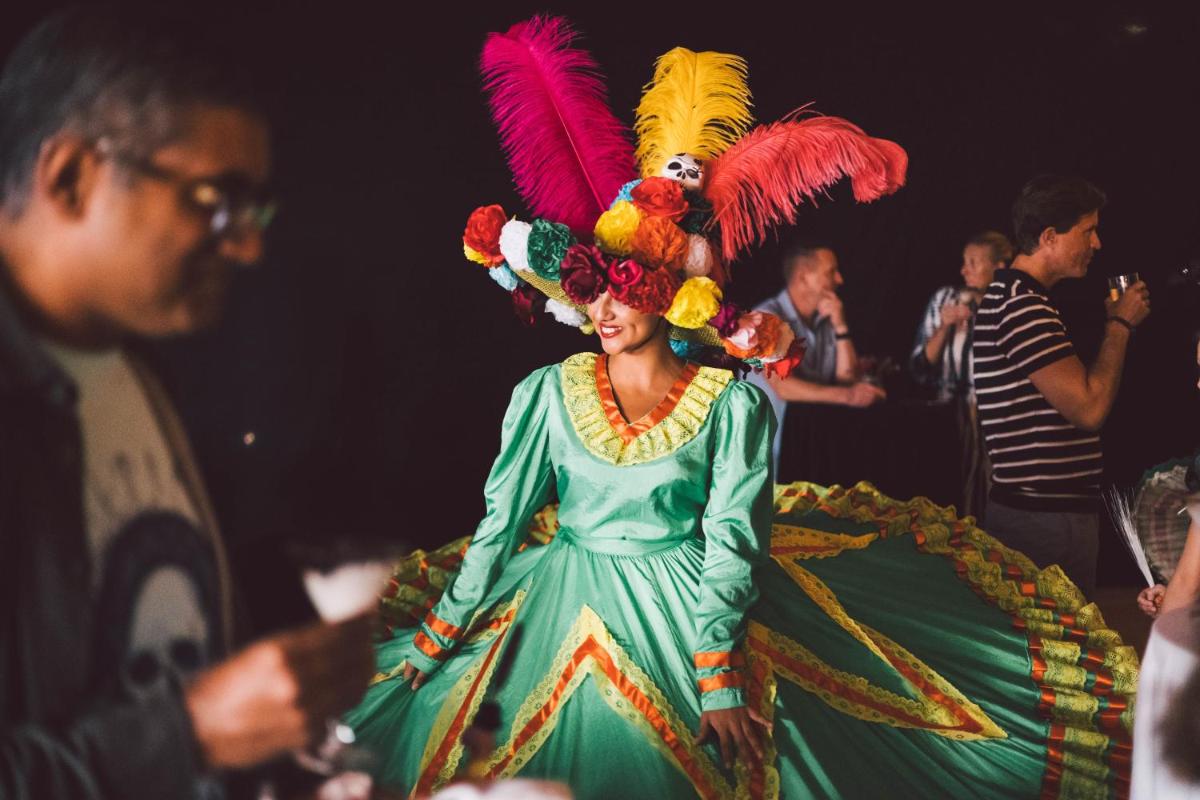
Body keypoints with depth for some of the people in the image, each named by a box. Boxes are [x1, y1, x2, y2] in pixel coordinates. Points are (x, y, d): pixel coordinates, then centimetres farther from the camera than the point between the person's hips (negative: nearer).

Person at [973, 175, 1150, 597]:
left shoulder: (1012, 295, 16)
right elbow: (1090, 409, -21)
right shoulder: (1022, 306, -18)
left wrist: (1114, 321, 14)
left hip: (1035, 510, 11)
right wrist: (1120, 324, -9)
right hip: (1047, 518, -11)